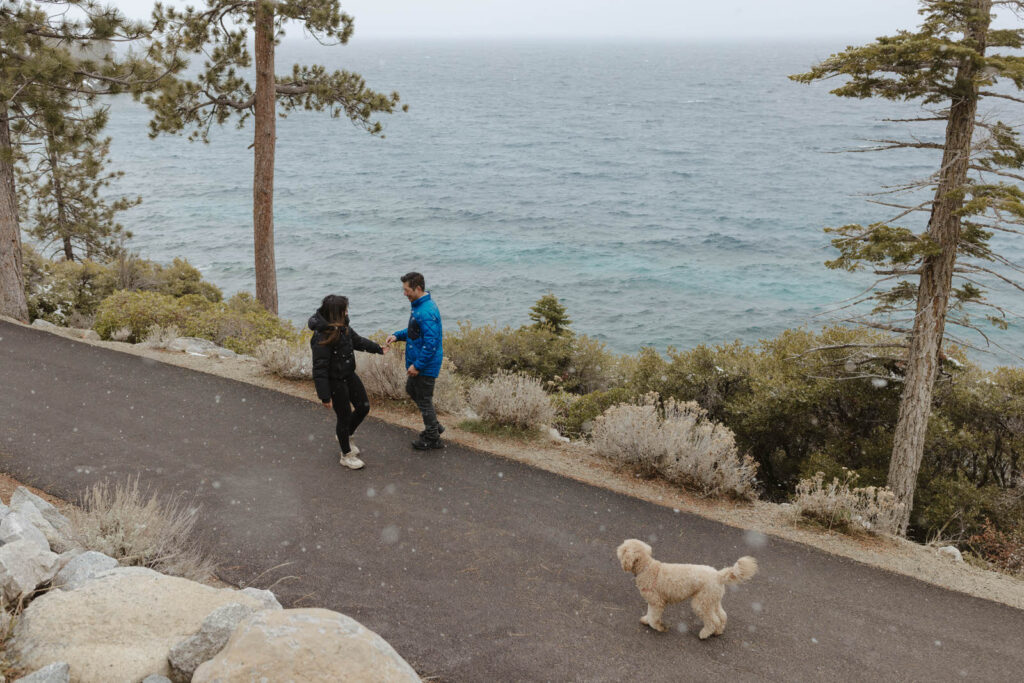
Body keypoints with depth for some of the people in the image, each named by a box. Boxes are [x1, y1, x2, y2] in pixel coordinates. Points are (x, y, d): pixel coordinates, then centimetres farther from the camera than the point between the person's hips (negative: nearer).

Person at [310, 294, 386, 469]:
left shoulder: (342, 327, 0)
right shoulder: (322, 337, -28)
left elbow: (357, 341, 20)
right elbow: (319, 369, -26)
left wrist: (378, 348, 29)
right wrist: (324, 396, -25)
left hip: (349, 375, 9)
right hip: (335, 382, -9)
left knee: (363, 407, 16)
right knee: (344, 416, 5)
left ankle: (346, 436, 43)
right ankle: (346, 455, 25)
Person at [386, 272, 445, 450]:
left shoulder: (426, 312, -27)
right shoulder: (418, 305, 7)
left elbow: (431, 342, -29)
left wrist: (417, 365, -25)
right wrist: (397, 336, 5)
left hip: (426, 365, -11)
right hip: (418, 361, 11)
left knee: (424, 399, 3)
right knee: (411, 390, 25)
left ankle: (433, 438, 19)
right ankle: (434, 426, 35)